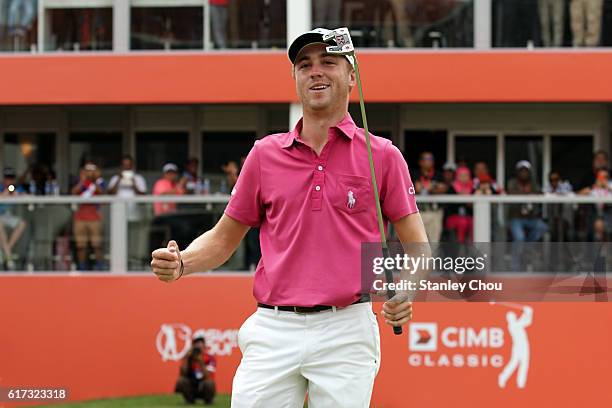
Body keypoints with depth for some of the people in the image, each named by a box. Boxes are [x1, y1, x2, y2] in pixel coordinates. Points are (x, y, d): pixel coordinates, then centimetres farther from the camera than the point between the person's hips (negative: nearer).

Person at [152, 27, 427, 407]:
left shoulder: (382, 155, 5)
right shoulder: (265, 154, 11)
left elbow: (417, 246, 5)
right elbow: (224, 238, 17)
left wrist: (408, 292, -15)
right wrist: (181, 264, -3)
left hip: (346, 330, -2)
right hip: (273, 329, 2)